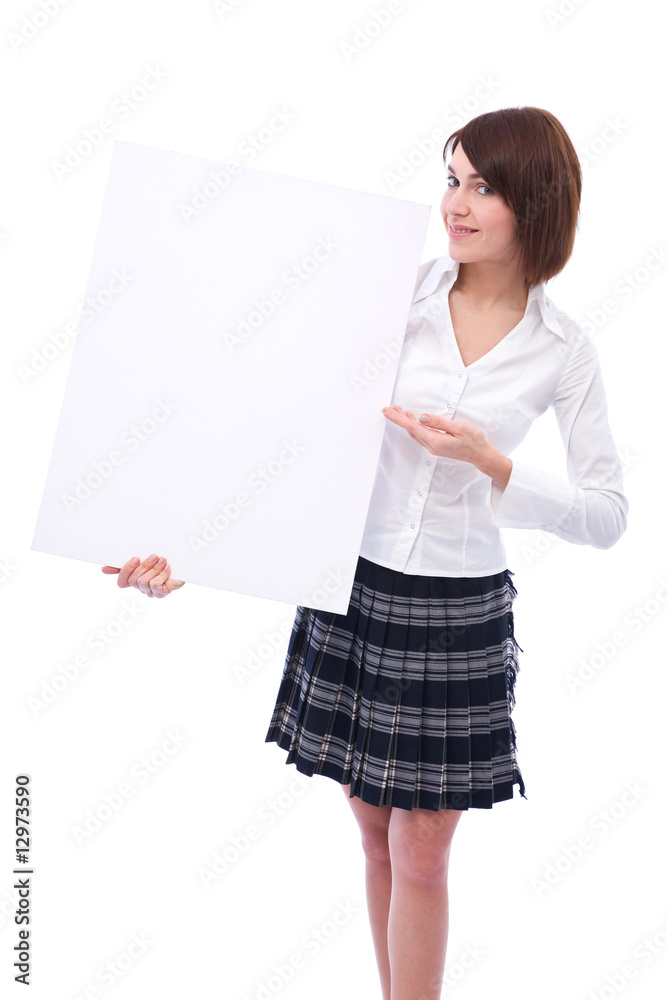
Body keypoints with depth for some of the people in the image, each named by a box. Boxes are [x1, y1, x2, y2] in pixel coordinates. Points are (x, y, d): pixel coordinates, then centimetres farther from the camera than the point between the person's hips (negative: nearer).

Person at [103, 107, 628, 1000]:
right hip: (353, 589, 2)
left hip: (461, 614, -1)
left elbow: (609, 516, -3)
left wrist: (491, 464, -17)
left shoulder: (563, 349, -4)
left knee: (421, 855, 7)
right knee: (375, 831, 16)